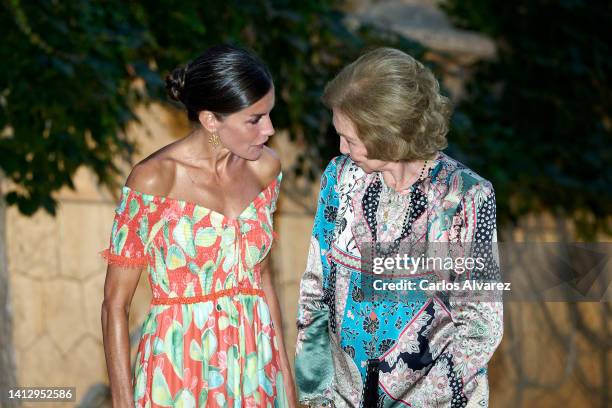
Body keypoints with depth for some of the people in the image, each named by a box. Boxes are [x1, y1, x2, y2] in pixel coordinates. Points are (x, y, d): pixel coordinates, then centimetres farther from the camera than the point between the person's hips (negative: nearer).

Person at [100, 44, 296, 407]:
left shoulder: (264, 167, 1)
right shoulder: (155, 179, -15)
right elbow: (116, 304, -9)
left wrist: (285, 374, 12)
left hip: (255, 363, 5)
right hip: (180, 368, -5)